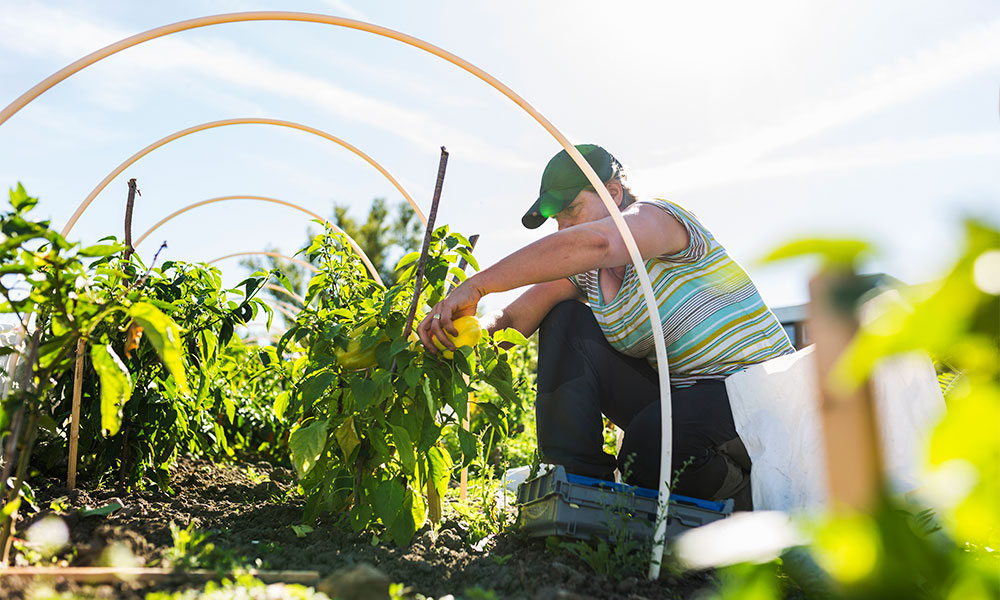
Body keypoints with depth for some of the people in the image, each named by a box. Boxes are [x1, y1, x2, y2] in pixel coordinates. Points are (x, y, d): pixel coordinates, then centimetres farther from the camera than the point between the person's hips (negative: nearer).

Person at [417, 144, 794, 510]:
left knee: (647, 446, -36)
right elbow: (514, 321, -3)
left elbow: (598, 242, -39)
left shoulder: (657, 216, -15)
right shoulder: (585, 275, 7)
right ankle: (577, 478, -11)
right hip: (675, 398, 7)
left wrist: (475, 286, -41)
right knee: (567, 319, -4)